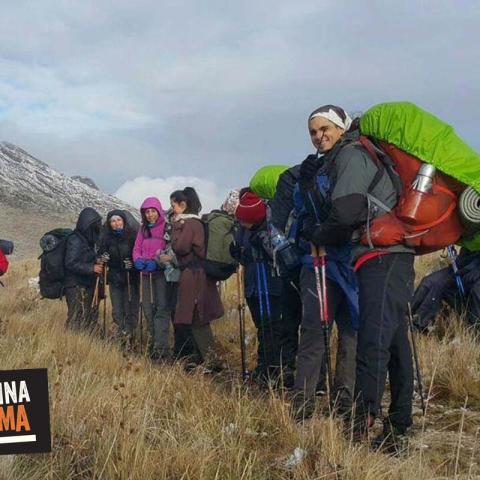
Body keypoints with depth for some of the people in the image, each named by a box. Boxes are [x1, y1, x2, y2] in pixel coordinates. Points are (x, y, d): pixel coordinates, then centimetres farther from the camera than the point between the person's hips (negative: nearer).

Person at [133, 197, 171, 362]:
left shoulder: (166, 228, -5)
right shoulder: (143, 229, 16)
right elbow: (136, 249, 16)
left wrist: (157, 261, -21)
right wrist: (138, 260, -6)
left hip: (161, 272, -6)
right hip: (146, 274, 6)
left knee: (162, 308, -12)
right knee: (148, 309, 9)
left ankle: (161, 348, -15)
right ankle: (153, 340, 20)